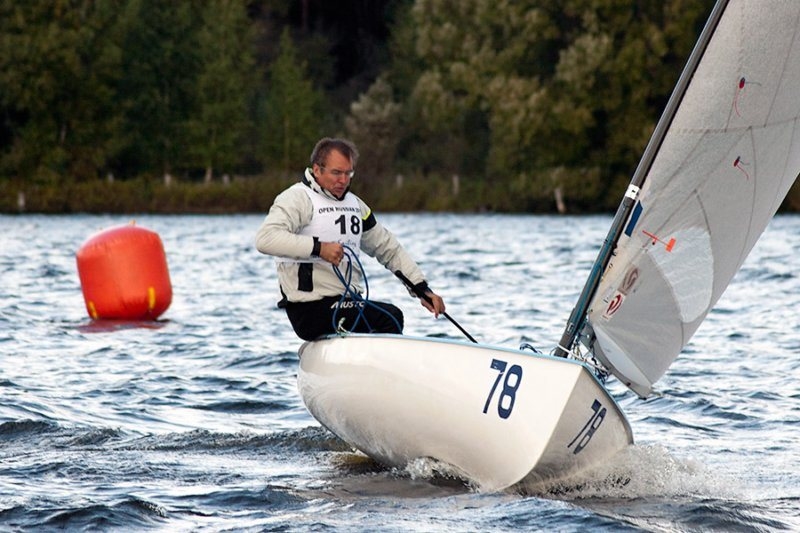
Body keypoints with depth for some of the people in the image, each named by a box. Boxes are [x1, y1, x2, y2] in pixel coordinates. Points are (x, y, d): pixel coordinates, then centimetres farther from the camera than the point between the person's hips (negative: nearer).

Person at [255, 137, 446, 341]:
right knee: (390, 317, -21)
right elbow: (265, 238, -23)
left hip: (348, 303, 9)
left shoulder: (354, 204, 19)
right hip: (311, 309, -8)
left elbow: (389, 249, 24)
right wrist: (318, 247, -29)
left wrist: (422, 288, 14)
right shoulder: (298, 198, -6)